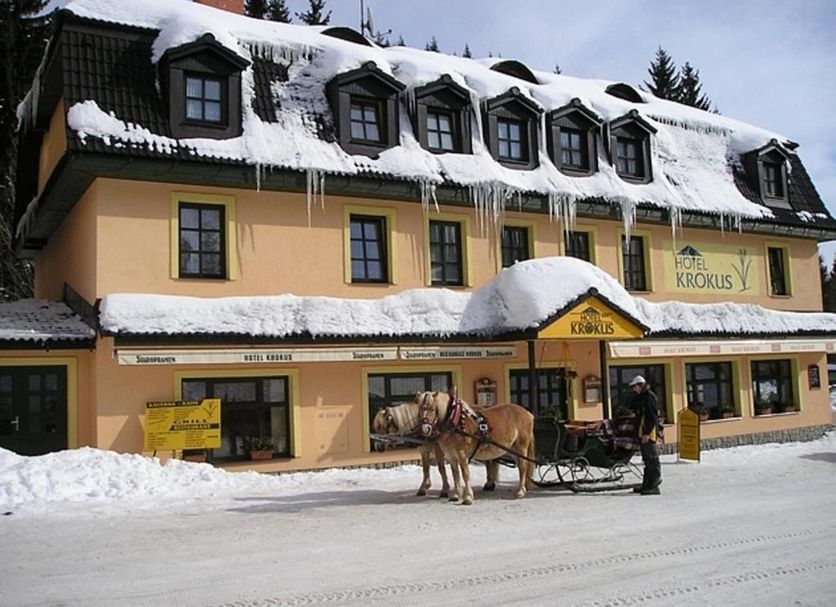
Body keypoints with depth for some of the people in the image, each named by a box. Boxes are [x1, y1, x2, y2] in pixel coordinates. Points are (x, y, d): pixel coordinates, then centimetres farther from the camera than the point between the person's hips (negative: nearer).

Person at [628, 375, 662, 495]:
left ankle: (654, 486, -5)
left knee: (652, 459, -6)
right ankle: (647, 484, 20)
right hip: (642, 432, 10)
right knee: (647, 460, 14)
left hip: (649, 433, -10)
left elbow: (652, 416, -17)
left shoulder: (649, 396, -11)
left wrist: (647, 433, -21)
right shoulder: (639, 397, 18)